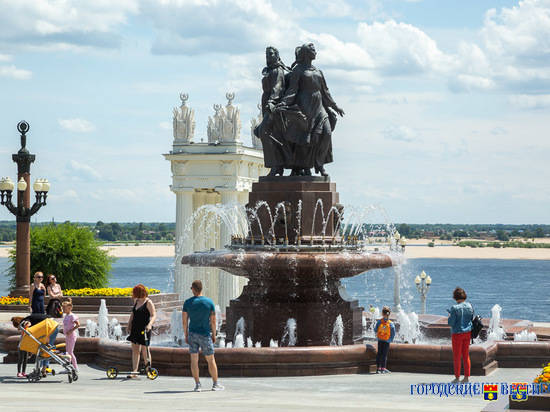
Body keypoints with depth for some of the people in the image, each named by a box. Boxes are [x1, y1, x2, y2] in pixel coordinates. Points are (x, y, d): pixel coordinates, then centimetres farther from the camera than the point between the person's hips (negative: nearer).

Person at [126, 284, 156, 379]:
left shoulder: (148, 303, -9)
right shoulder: (136, 301, 13)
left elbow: (154, 315, -14)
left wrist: (149, 324, -30)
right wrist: (129, 323, 18)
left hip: (144, 330, -7)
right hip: (135, 328, 7)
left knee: (145, 350, -3)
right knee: (135, 350, 4)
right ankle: (134, 372, 4)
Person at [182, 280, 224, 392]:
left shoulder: (188, 302, -3)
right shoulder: (209, 302, -5)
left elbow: (184, 320, 0)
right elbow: (213, 321, -4)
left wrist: (186, 335, 9)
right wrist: (214, 335, 6)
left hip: (192, 333, 1)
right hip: (205, 334, -1)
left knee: (194, 360, 5)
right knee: (211, 360, 8)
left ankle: (197, 385, 3)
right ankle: (215, 384, 12)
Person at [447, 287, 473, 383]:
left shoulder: (455, 308, -18)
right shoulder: (469, 306, 0)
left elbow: (451, 323, -16)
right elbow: (471, 319, 9)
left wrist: (449, 317, 2)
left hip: (457, 334, -6)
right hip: (467, 333, 6)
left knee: (456, 356, 4)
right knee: (466, 355, 13)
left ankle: (457, 378, 7)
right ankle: (466, 376, 16)